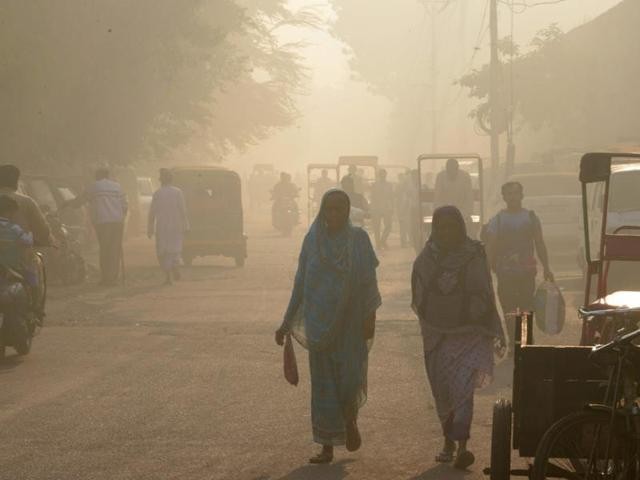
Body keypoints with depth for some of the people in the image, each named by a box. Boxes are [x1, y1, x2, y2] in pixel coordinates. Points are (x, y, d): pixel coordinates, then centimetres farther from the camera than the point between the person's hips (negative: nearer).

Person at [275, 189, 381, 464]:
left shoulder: (358, 239, -2)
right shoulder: (312, 240, 3)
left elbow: (368, 281, -3)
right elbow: (300, 285, 6)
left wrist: (369, 316, -12)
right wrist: (287, 323, 6)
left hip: (350, 324, -1)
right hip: (320, 324, 2)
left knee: (350, 379, -5)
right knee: (323, 383, 1)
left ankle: (350, 419, 28)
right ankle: (327, 447, 7)